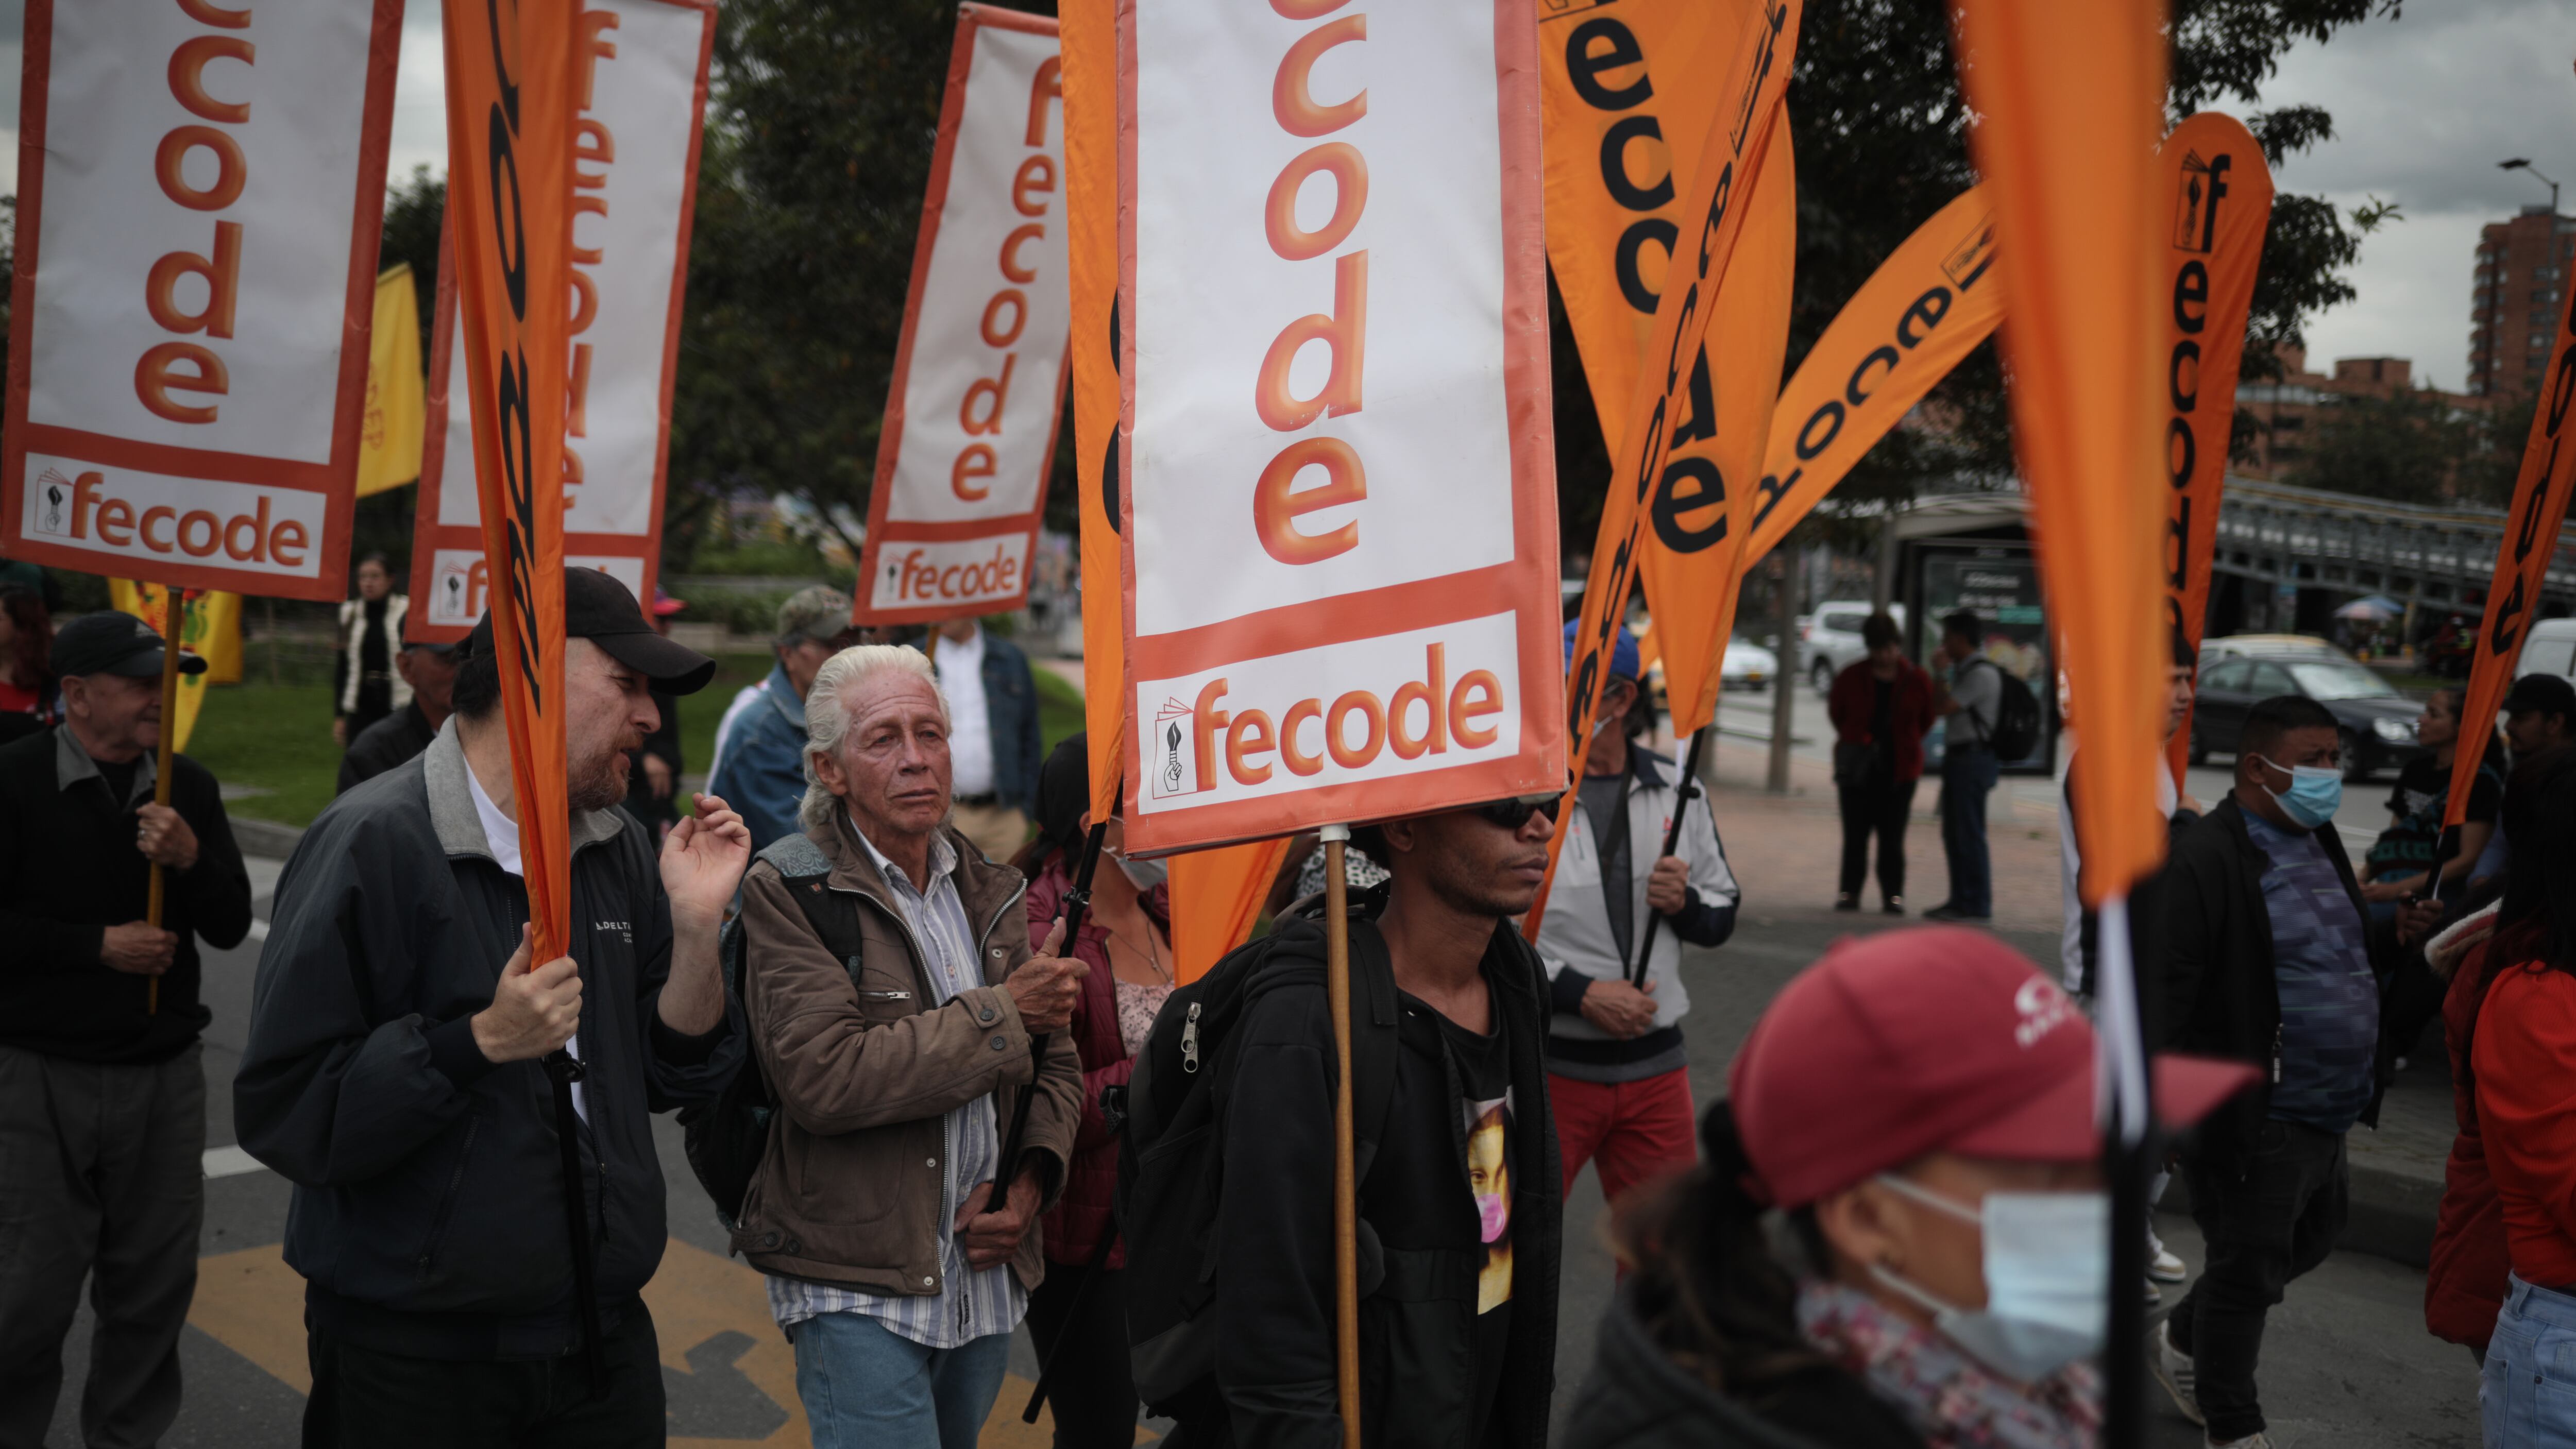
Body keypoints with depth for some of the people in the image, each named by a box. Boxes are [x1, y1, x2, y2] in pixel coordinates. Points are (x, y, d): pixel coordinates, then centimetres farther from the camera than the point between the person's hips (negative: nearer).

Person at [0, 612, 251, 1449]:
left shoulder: (188, 787, 5)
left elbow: (230, 929, 4)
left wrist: (192, 859, -13)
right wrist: (100, 945, -12)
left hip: (164, 1070, 4)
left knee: (154, 1283, 10)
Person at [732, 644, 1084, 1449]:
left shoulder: (989, 892, 10)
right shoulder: (790, 891, -10)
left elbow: (1056, 1064, 15)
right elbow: (824, 1079, -23)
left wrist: (1032, 1179, -4)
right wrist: (1003, 1013, -17)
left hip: (987, 1281, 6)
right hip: (859, 1290, -6)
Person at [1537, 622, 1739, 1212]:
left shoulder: (1675, 792, 6)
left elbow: (1723, 917, 15)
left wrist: (1684, 904, -8)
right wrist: (1580, 992, -15)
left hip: (1656, 1066, 4)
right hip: (1550, 1067, -4)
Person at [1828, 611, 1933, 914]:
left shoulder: (1917, 681, 1)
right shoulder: (1852, 676, 1)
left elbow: (1927, 719, 14)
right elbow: (1835, 711, 16)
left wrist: (1903, 744, 13)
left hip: (1899, 768, 0)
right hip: (1857, 766, 0)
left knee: (1892, 836, 0)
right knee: (1856, 834, 2)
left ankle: (1893, 895, 5)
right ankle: (1849, 892, 9)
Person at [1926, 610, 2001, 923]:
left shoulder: (1982, 673, -14)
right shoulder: (1964, 669, 17)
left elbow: (1942, 708, -17)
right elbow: (1943, 708, 22)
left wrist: (1940, 671, -7)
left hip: (1972, 758, -10)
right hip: (1957, 756, 10)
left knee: (1969, 833, -7)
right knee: (1954, 834, 13)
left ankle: (1977, 904, -3)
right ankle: (1961, 900, 20)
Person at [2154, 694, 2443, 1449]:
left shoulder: (2320, 844, 11)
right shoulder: (2207, 861, -20)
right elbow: (2165, 990, -23)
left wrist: (2396, 937, 2)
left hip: (2325, 1114, 9)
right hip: (2258, 1122, -9)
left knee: (2307, 1241, 23)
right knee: (2248, 1271, 4)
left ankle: (2183, 1341, 44)